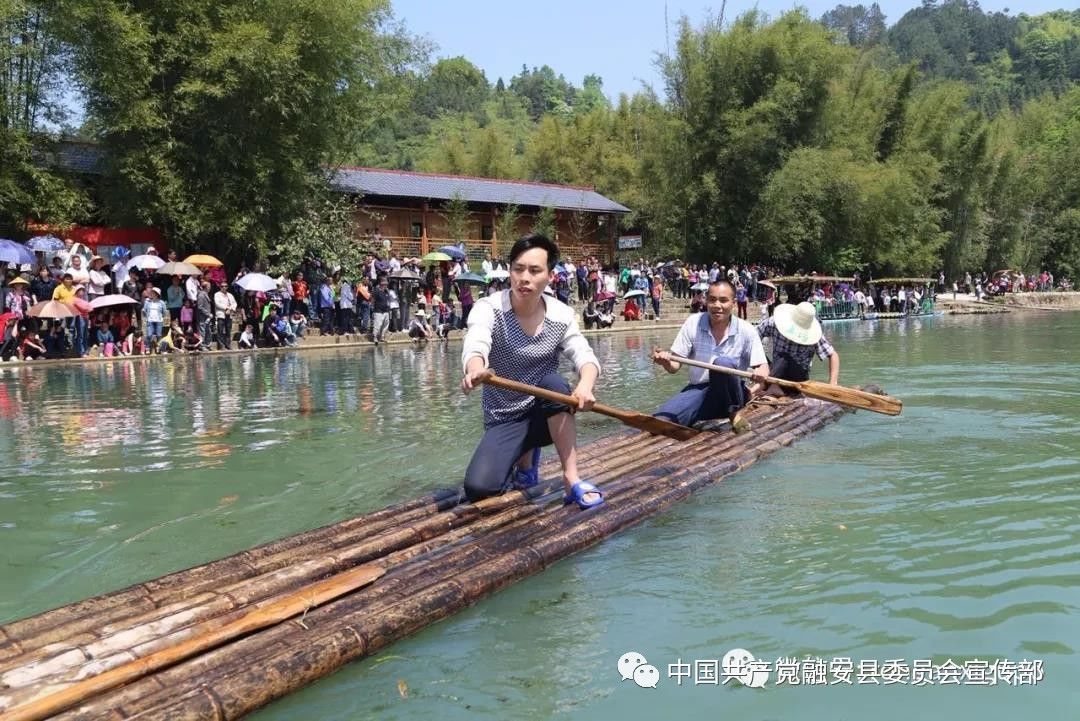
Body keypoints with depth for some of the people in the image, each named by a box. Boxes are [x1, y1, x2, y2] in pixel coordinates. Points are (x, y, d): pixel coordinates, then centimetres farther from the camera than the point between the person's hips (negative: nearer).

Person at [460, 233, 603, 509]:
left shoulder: (562, 315, -6)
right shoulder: (488, 308, -15)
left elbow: (585, 356, -17)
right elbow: (475, 344, -35)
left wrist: (585, 385, -42)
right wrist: (475, 369, -61)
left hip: (549, 416, 1)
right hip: (504, 420, -1)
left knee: (553, 382, -33)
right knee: (478, 489, -24)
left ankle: (572, 480, -25)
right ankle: (526, 457, 10)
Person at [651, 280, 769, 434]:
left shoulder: (746, 330, -6)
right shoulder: (693, 323, -3)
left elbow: (762, 366, -6)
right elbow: (674, 367, -3)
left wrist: (761, 372, -31)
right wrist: (665, 361, -27)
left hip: (731, 395, 0)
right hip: (698, 391, 1)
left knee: (722, 363, -33)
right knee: (660, 421, -25)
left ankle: (734, 413, -13)